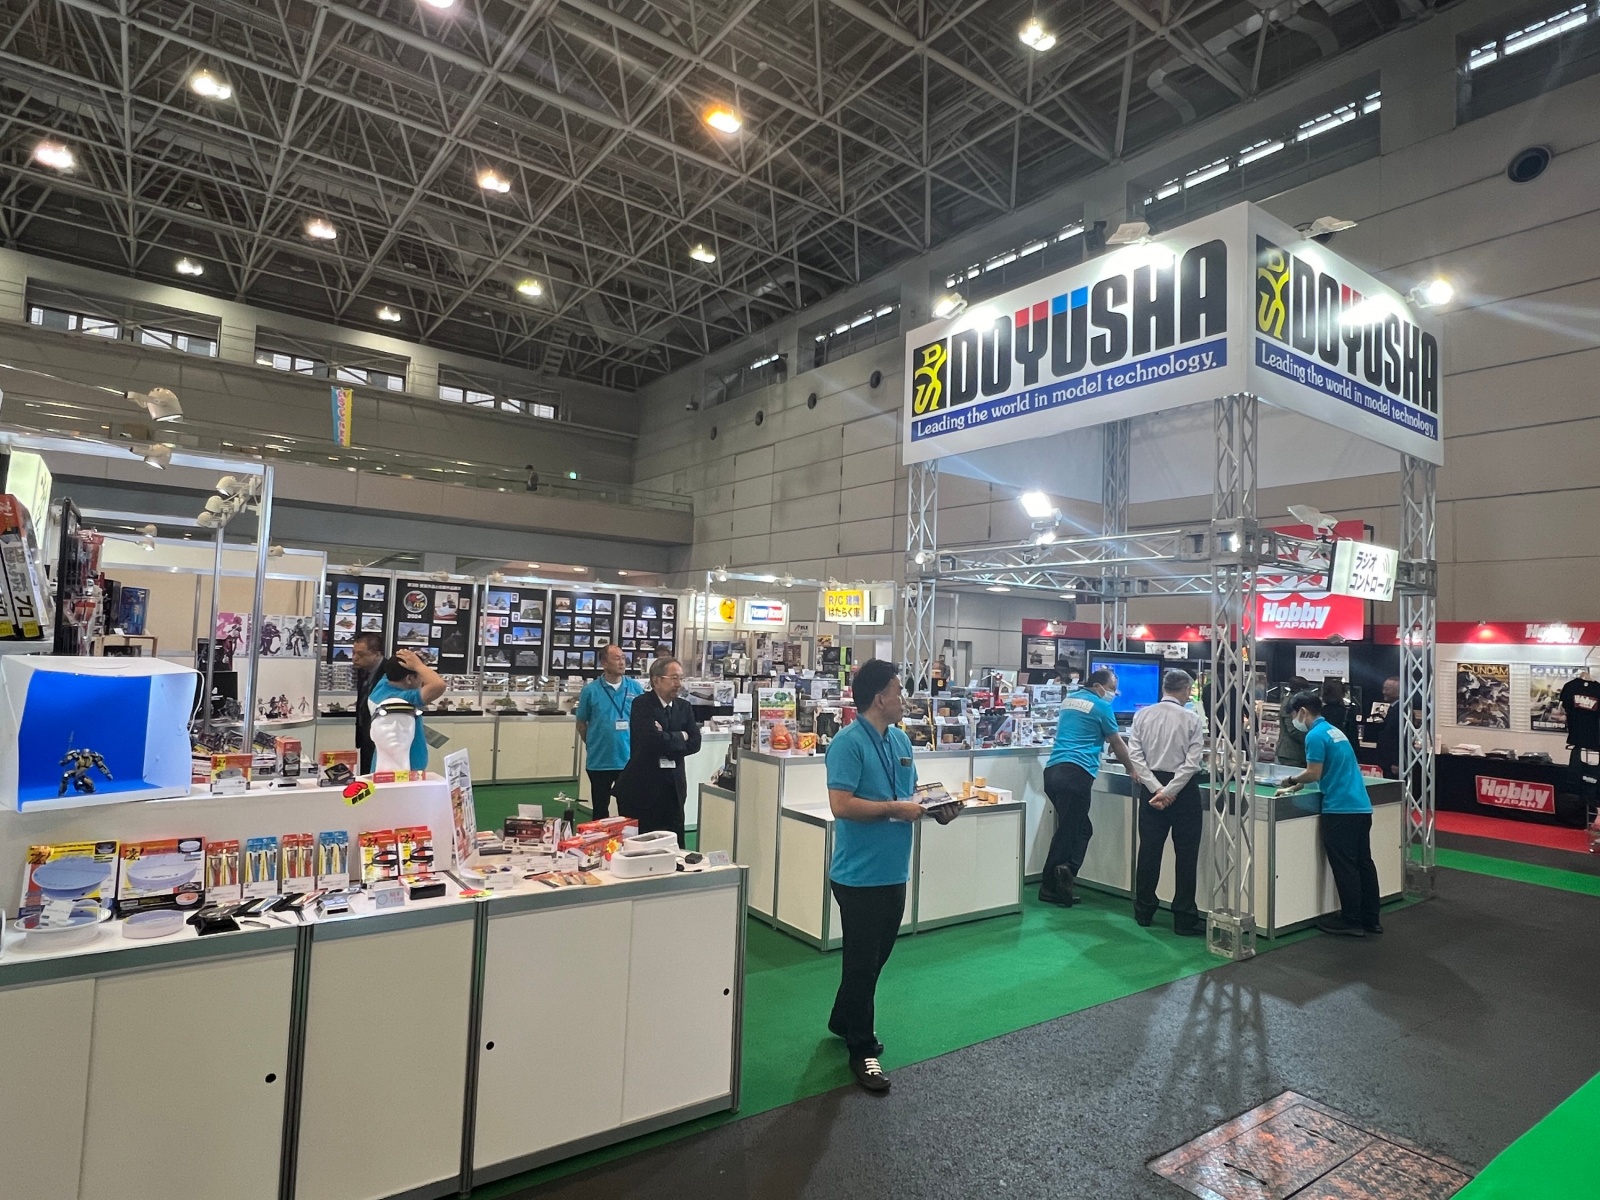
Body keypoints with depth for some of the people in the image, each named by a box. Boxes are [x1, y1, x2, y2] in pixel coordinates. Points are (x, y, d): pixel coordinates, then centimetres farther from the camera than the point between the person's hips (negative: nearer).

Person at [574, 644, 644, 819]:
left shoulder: (636, 688, -2)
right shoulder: (590, 690, -5)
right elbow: (581, 723, 5)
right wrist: (593, 745, 7)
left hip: (629, 759, 1)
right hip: (599, 761, 0)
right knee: (600, 809, 14)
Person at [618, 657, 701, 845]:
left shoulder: (684, 707, 9)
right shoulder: (641, 704, -10)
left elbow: (694, 743, 0)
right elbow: (654, 740, -23)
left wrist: (668, 740, -13)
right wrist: (680, 736, -8)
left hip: (673, 787, 5)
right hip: (642, 787, -5)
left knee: (675, 846, 7)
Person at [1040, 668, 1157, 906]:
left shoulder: (1069, 700, 21)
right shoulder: (1102, 707, 0)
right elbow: (1117, 744, 10)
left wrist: (1101, 741, 48)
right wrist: (1131, 769, 26)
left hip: (1053, 770, 7)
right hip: (1076, 773, -7)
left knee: (1082, 829, 13)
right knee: (1068, 832, -2)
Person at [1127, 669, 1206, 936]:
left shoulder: (1142, 715, -2)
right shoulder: (1192, 719, -9)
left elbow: (1134, 756, -7)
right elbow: (1192, 762, -16)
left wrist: (1157, 790, -9)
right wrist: (1169, 792, -15)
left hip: (1151, 788, 3)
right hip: (1184, 790, -3)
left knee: (1149, 850, 12)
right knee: (1185, 854, 6)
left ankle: (1143, 912, 23)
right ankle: (1184, 920, 11)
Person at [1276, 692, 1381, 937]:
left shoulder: (1315, 735, -13)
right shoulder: (1334, 731, 17)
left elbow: (1314, 774, -16)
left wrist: (1291, 780, 2)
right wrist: (1294, 787, 20)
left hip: (1340, 809, -9)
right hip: (1361, 806, 9)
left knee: (1344, 867, 0)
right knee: (1363, 863, 13)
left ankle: (1352, 922, 6)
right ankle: (1370, 919, 21)